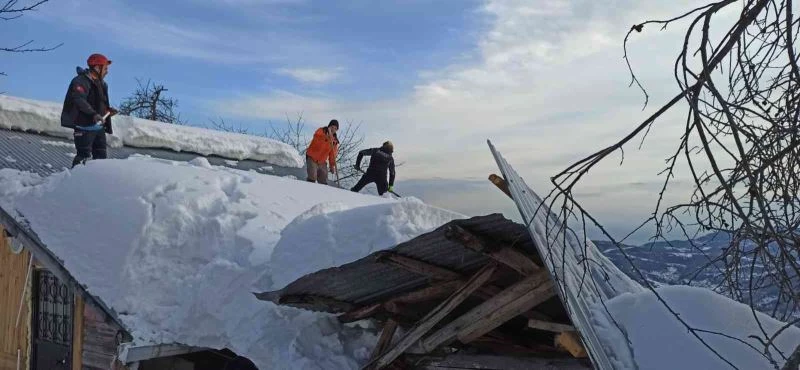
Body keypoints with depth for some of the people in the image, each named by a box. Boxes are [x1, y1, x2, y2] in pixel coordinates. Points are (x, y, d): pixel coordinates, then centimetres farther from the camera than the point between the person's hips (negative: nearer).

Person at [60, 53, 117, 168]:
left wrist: (108, 110, 8)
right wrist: (93, 114, -37)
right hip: (85, 127, -9)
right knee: (84, 155, -9)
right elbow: (79, 100, -26)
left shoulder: (101, 84, 19)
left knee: (102, 155, 9)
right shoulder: (81, 81, -11)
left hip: (99, 126, 9)